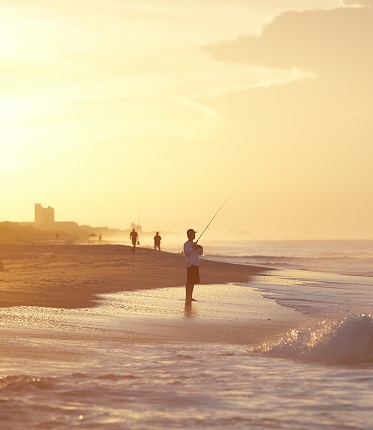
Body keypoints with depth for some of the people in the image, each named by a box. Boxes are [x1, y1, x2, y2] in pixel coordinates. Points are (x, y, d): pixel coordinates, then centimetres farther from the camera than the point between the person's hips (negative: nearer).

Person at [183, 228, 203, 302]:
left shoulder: (195, 244, 19)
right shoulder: (187, 244, -7)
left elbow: (200, 253, 21)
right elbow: (186, 253, -18)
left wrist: (200, 248, 1)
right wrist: (192, 248, -28)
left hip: (196, 265, 9)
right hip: (190, 265, -9)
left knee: (193, 281, 9)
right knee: (189, 281, -11)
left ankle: (190, 297, 15)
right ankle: (187, 297, -12)